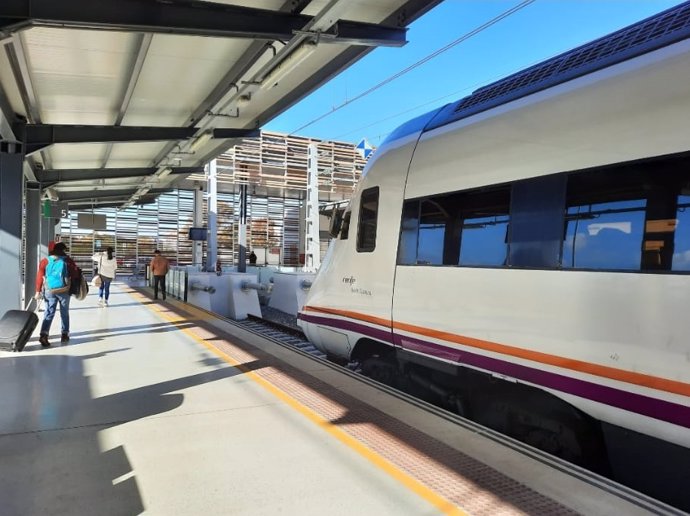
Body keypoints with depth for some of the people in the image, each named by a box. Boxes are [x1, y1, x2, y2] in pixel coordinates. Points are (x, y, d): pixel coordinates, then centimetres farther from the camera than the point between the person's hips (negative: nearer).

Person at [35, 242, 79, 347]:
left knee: (49, 313, 5)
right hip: (64, 290, -1)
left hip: (49, 291, 2)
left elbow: (40, 277, -1)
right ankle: (65, 334, 18)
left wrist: (38, 291, 0)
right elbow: (75, 274, -4)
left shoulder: (45, 261, 4)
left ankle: (44, 334, -11)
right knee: (64, 313, 13)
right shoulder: (68, 261, -2)